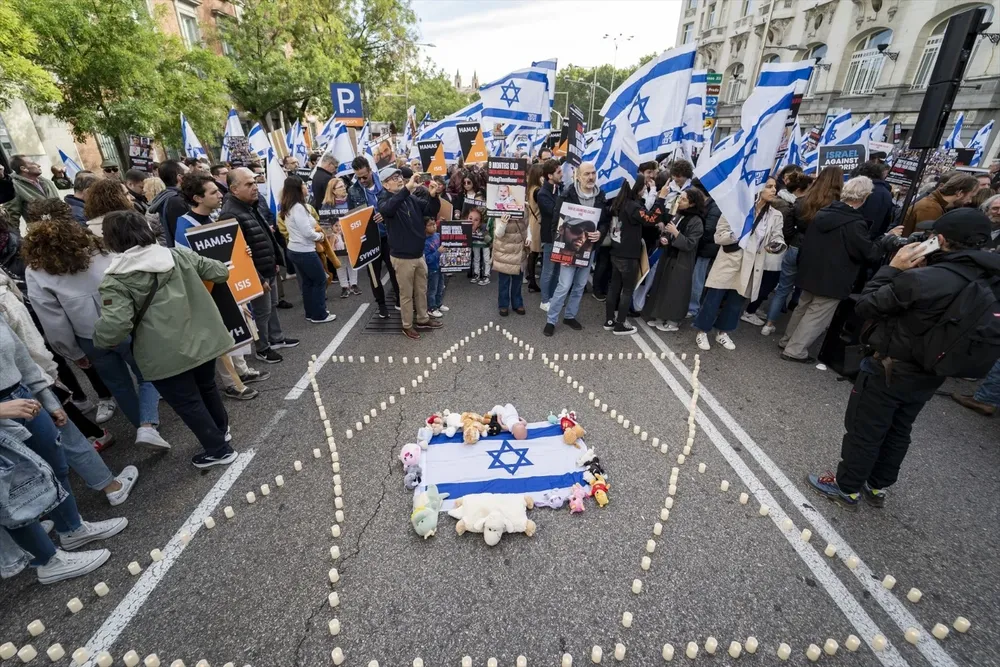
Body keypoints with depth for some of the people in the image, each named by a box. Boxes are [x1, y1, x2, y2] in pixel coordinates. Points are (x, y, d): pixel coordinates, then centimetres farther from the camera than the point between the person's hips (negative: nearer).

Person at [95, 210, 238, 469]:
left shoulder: (115, 280, -12)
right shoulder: (178, 254, 2)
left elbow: (115, 326, -22)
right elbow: (220, 272, 8)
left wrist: (100, 340, -1)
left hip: (166, 356, -6)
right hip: (202, 339, 6)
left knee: (187, 403, 11)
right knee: (206, 386, 27)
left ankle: (218, 450, 22)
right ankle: (221, 429, 48)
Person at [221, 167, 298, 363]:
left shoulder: (253, 205, 8)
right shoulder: (231, 214, -24)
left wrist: (274, 262, 19)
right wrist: (258, 279, -22)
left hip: (269, 270, 9)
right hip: (257, 274, -9)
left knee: (272, 306, 21)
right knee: (262, 312, 4)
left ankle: (277, 338, 37)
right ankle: (262, 349, 21)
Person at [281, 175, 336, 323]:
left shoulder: (289, 207, 11)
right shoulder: (298, 207, -20)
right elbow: (307, 232, -23)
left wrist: (316, 231, 6)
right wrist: (320, 236, -5)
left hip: (294, 250, 10)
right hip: (304, 251, -10)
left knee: (307, 282, 16)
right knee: (320, 280, 2)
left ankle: (311, 313, 24)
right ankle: (319, 315, 8)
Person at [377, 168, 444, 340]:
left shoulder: (411, 198, 4)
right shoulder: (385, 199, -11)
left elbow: (432, 210, 3)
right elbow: (387, 209, -36)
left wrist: (434, 196, -19)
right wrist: (407, 188, -43)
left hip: (419, 254, 6)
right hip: (402, 257, -5)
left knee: (422, 290, 19)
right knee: (406, 293, 7)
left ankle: (423, 319, 37)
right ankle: (407, 325, 23)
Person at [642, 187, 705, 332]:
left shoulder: (696, 222, -14)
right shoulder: (677, 215, 7)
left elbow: (689, 245, -19)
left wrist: (675, 233, -25)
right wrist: (663, 238, -5)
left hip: (681, 263, -7)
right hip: (667, 257, 7)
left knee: (675, 290, 0)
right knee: (662, 287, 11)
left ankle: (673, 321, 12)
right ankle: (660, 316, 24)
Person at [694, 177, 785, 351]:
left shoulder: (775, 216, 5)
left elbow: (778, 237, 5)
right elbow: (719, 236, -9)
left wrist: (778, 244, -18)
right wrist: (737, 234, -26)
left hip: (750, 267, 4)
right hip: (728, 262, -4)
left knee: (736, 302, 12)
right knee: (713, 300, 1)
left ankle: (722, 333, 28)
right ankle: (702, 332, 14)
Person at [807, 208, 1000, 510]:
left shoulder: (921, 280, -29)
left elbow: (865, 306, -20)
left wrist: (892, 269, -13)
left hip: (890, 369, -7)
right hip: (930, 375, 8)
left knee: (863, 430, 10)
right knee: (898, 432, 22)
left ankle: (847, 488, 25)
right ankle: (877, 487, 39)